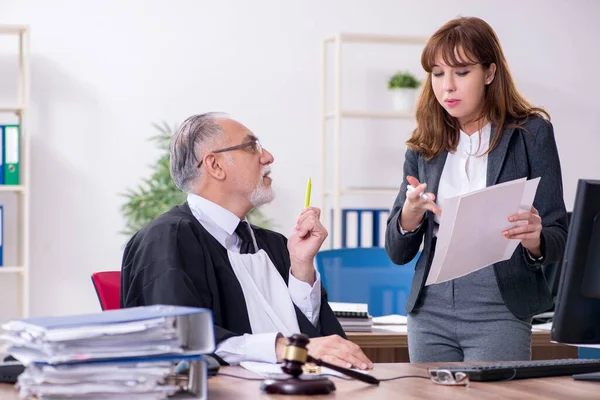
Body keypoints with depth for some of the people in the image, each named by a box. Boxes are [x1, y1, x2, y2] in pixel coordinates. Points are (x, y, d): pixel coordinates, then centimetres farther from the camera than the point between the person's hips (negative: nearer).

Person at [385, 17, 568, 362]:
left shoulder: (531, 133, 0)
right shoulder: (425, 145, 9)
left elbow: (558, 240, -1)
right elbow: (398, 253, 8)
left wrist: (533, 240, -23)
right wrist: (411, 212, -13)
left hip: (499, 310, -3)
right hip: (430, 308, 3)